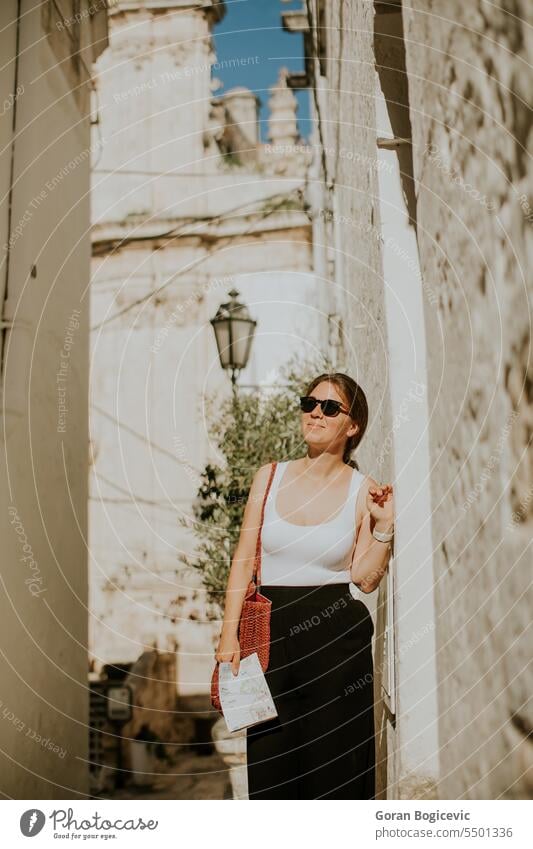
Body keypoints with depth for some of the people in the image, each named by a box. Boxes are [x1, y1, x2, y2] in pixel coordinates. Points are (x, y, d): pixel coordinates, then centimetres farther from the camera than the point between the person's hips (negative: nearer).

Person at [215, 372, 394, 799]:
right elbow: (243, 559, 4)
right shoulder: (270, 475, 3)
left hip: (338, 635, -1)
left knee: (333, 762, 7)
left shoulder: (364, 490, -1)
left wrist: (384, 526, -13)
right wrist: (229, 632, -2)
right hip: (274, 630, 2)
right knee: (270, 759, 9)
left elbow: (366, 579, -3)